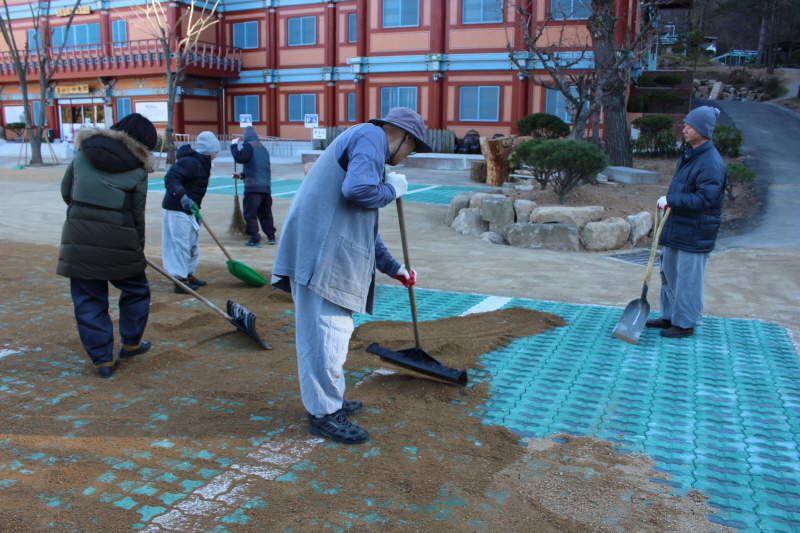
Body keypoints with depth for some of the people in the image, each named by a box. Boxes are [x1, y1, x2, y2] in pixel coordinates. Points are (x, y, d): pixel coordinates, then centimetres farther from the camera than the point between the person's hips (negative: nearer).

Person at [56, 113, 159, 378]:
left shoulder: (84, 153, 10)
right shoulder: (137, 170, 1)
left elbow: (66, 191, 14)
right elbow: (137, 215, 2)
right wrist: (139, 248, 14)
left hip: (79, 235, 3)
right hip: (118, 237, -2)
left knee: (88, 298, 10)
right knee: (136, 289, 20)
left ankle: (102, 358, 12)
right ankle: (131, 343, 32)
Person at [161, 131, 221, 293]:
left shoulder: (201, 163, 13)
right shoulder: (190, 162, -19)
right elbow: (171, 178, -29)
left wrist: (195, 208, 23)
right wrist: (183, 197, -40)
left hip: (188, 209, 11)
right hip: (177, 209, -11)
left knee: (193, 243, 17)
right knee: (181, 243, -8)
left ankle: (189, 275, 28)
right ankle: (180, 280, -4)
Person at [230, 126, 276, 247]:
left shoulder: (249, 146, -2)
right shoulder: (263, 148, 21)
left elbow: (239, 158, -16)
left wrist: (234, 145, 0)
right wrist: (242, 175, 38)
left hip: (253, 186, -7)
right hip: (266, 186, 7)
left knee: (250, 213, -3)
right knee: (265, 212, 17)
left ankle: (254, 240, -6)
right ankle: (271, 237, 20)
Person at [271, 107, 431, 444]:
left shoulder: (368, 145, 29)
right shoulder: (371, 136, -2)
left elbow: (366, 226, 32)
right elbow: (358, 189, -23)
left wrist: (394, 268, 35)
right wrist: (392, 189, -2)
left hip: (323, 249, 11)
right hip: (321, 251, -11)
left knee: (330, 328, 18)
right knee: (327, 331, -5)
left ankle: (331, 399, 31)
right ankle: (323, 413, 5)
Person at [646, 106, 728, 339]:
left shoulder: (712, 163, -20)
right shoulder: (689, 154, 10)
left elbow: (704, 199, -24)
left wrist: (671, 200, -24)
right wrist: (669, 202, 12)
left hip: (695, 232, -10)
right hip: (676, 227, 10)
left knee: (688, 278, 1)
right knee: (669, 273, 17)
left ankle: (686, 323, 14)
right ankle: (669, 316, 31)